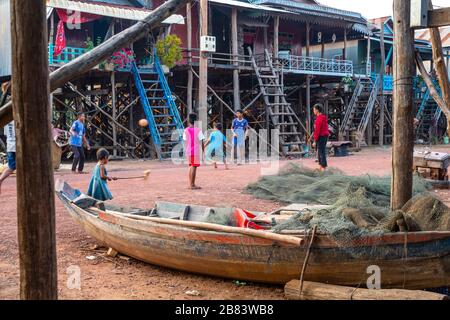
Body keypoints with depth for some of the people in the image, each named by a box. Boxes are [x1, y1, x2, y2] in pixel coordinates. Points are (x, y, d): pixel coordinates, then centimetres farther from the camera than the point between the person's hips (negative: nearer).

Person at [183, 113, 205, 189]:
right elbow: (202, 142, -8)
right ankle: (192, 185, -4)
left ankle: (190, 184, 20)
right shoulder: (198, 130, -7)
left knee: (191, 167, 16)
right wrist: (203, 151, 0)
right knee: (194, 167, -4)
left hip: (188, 151, 5)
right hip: (196, 151, -5)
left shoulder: (186, 130, 5)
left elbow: (185, 140, 8)